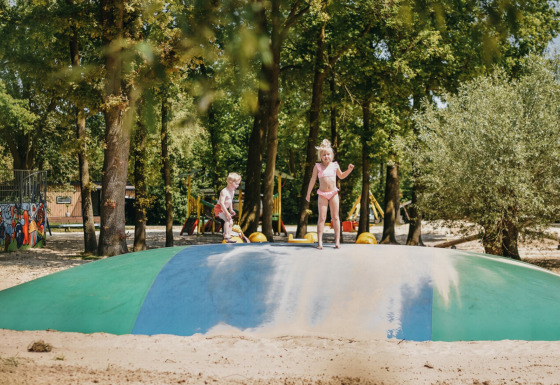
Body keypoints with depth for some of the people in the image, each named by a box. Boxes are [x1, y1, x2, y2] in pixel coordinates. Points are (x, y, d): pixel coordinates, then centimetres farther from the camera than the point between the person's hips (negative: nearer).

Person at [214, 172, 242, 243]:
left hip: (224, 209, 10)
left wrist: (231, 210, 15)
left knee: (231, 222, 9)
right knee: (227, 219, -27)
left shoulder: (232, 191, 5)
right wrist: (227, 212, -34)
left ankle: (229, 236, 13)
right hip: (219, 208, -10)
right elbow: (222, 203, -32)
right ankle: (226, 235, -28)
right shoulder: (224, 191, -26)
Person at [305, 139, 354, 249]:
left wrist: (349, 170, 6)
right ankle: (319, 241, -8)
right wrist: (308, 193, 7)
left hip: (333, 193, 2)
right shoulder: (318, 167, 0)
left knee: (335, 217, 3)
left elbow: (341, 176, 23)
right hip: (322, 194, -2)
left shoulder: (335, 165, 6)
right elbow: (313, 180, 5)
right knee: (322, 217, -7)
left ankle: (337, 240, 5)